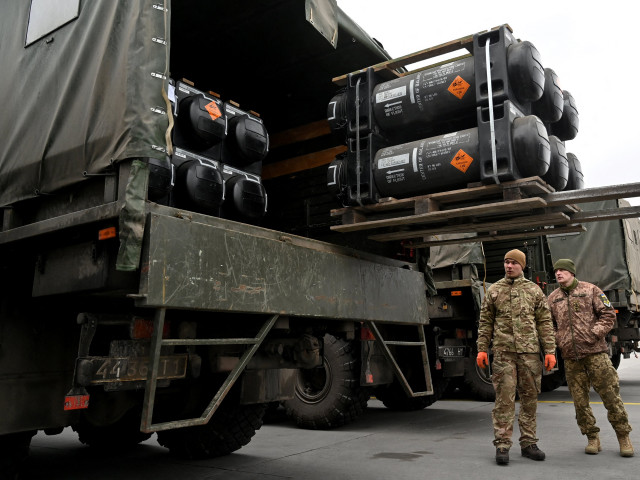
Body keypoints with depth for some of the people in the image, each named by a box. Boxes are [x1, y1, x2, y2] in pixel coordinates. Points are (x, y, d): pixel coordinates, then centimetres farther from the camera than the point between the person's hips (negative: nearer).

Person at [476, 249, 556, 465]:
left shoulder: (534, 290, 10)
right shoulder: (493, 290, 9)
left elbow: (545, 323, 8)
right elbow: (485, 323, 9)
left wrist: (550, 351, 1)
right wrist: (482, 349, 2)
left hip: (529, 351, 1)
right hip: (503, 352, -1)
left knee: (530, 398, 8)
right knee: (504, 398, -3)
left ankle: (528, 443, 20)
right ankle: (502, 445, 3)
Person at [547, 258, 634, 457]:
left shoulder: (590, 290, 3)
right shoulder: (552, 298, 11)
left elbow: (608, 314, 1)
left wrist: (595, 333, -11)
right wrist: (557, 340, 1)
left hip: (595, 352, -3)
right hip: (570, 357, 3)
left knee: (610, 394, 0)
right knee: (580, 399, 5)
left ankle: (623, 437, 16)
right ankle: (592, 438, 18)